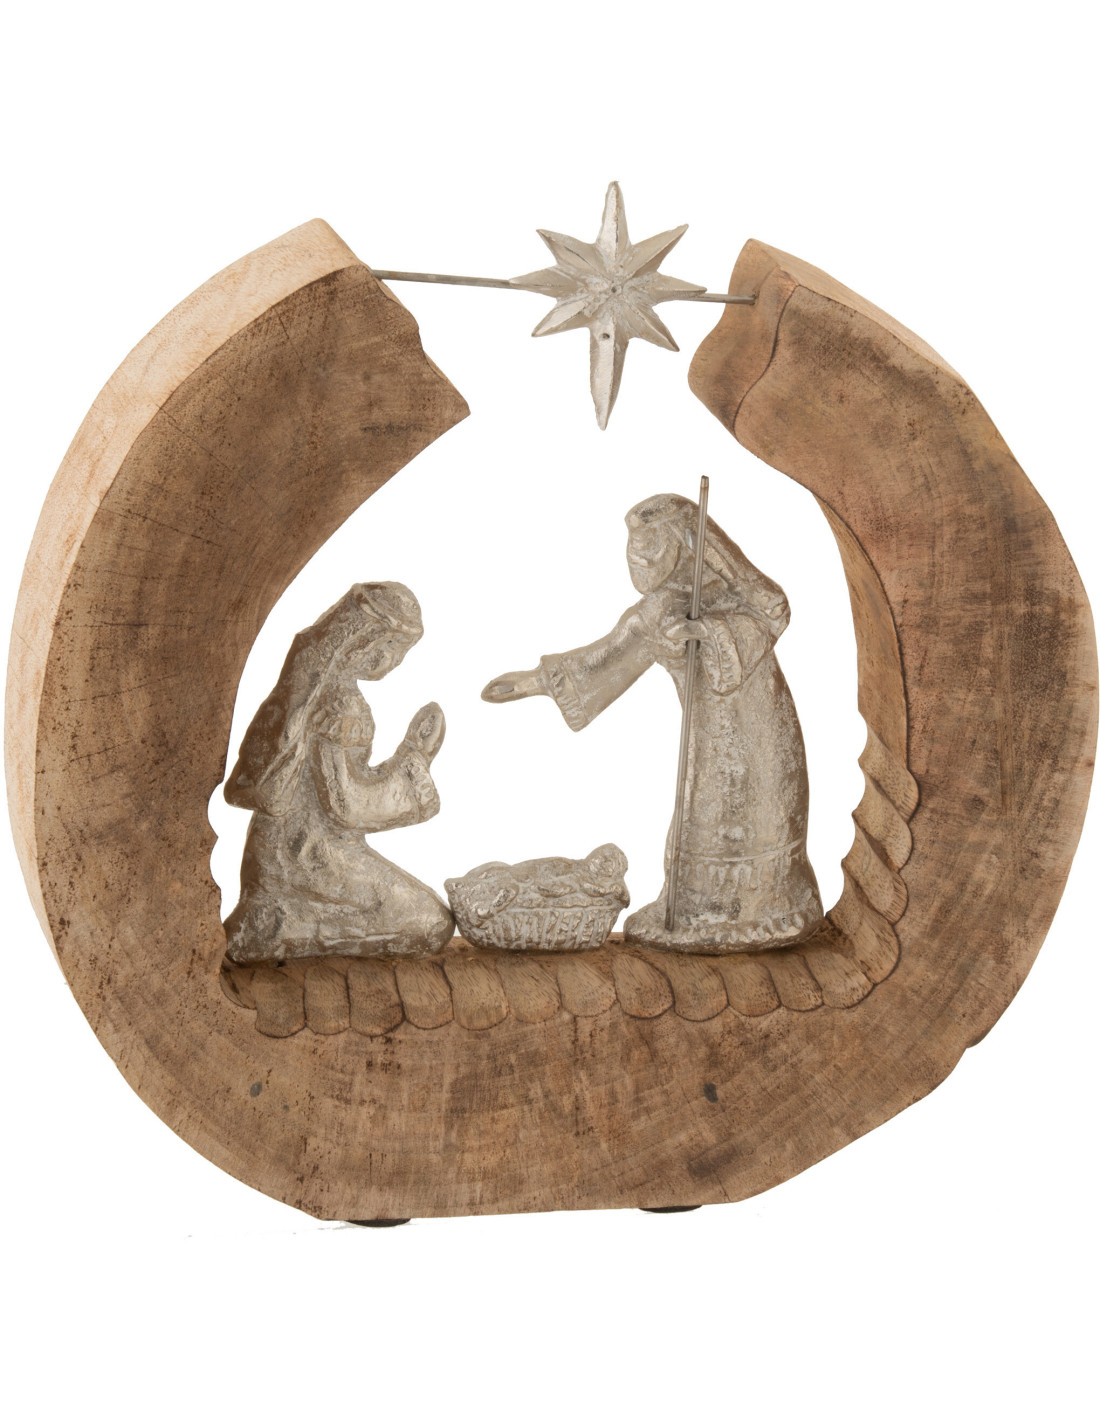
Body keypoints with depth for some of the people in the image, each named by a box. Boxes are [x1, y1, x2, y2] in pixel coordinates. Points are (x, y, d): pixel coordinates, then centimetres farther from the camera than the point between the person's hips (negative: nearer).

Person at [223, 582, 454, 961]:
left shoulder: (306, 676, 4)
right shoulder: (340, 702, -22)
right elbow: (348, 805, -22)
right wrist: (416, 754, -14)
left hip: (276, 841, 9)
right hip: (314, 853, -9)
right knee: (432, 925, -3)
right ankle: (298, 937, -5)